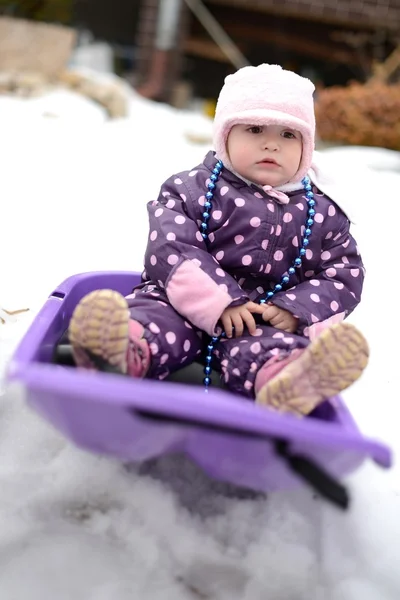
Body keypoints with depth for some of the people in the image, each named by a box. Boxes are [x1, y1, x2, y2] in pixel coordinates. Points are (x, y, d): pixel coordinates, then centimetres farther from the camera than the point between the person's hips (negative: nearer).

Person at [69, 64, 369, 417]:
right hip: (186, 304, 0)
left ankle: (286, 380, -63)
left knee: (264, 346, -32)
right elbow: (170, 250, -11)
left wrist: (295, 310, -10)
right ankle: (129, 353, -60)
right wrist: (220, 301, -23)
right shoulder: (193, 190, 1)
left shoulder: (323, 214, 8)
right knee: (155, 310, -30)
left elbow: (345, 275, 8)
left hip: (267, 320, 1)